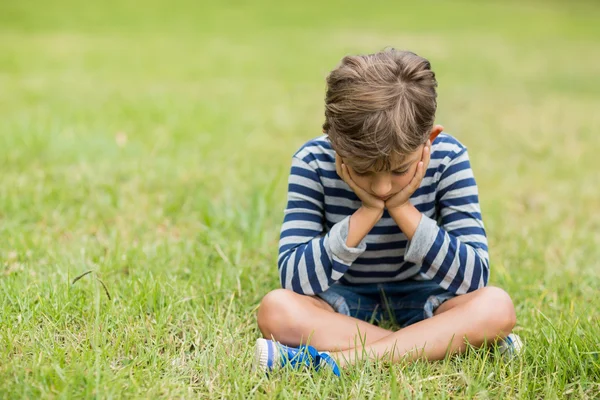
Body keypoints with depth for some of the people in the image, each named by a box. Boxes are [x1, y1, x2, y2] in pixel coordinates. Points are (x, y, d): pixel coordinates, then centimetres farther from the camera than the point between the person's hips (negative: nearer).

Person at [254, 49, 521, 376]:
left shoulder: (448, 158, -18)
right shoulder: (313, 162, -20)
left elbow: (474, 278, -20)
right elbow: (294, 279, -25)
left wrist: (403, 209, -28)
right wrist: (367, 213, -31)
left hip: (421, 301, 1)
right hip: (341, 302, 0)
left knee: (496, 306, -29)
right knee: (276, 308, -31)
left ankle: (338, 359, -34)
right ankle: (435, 344, -27)